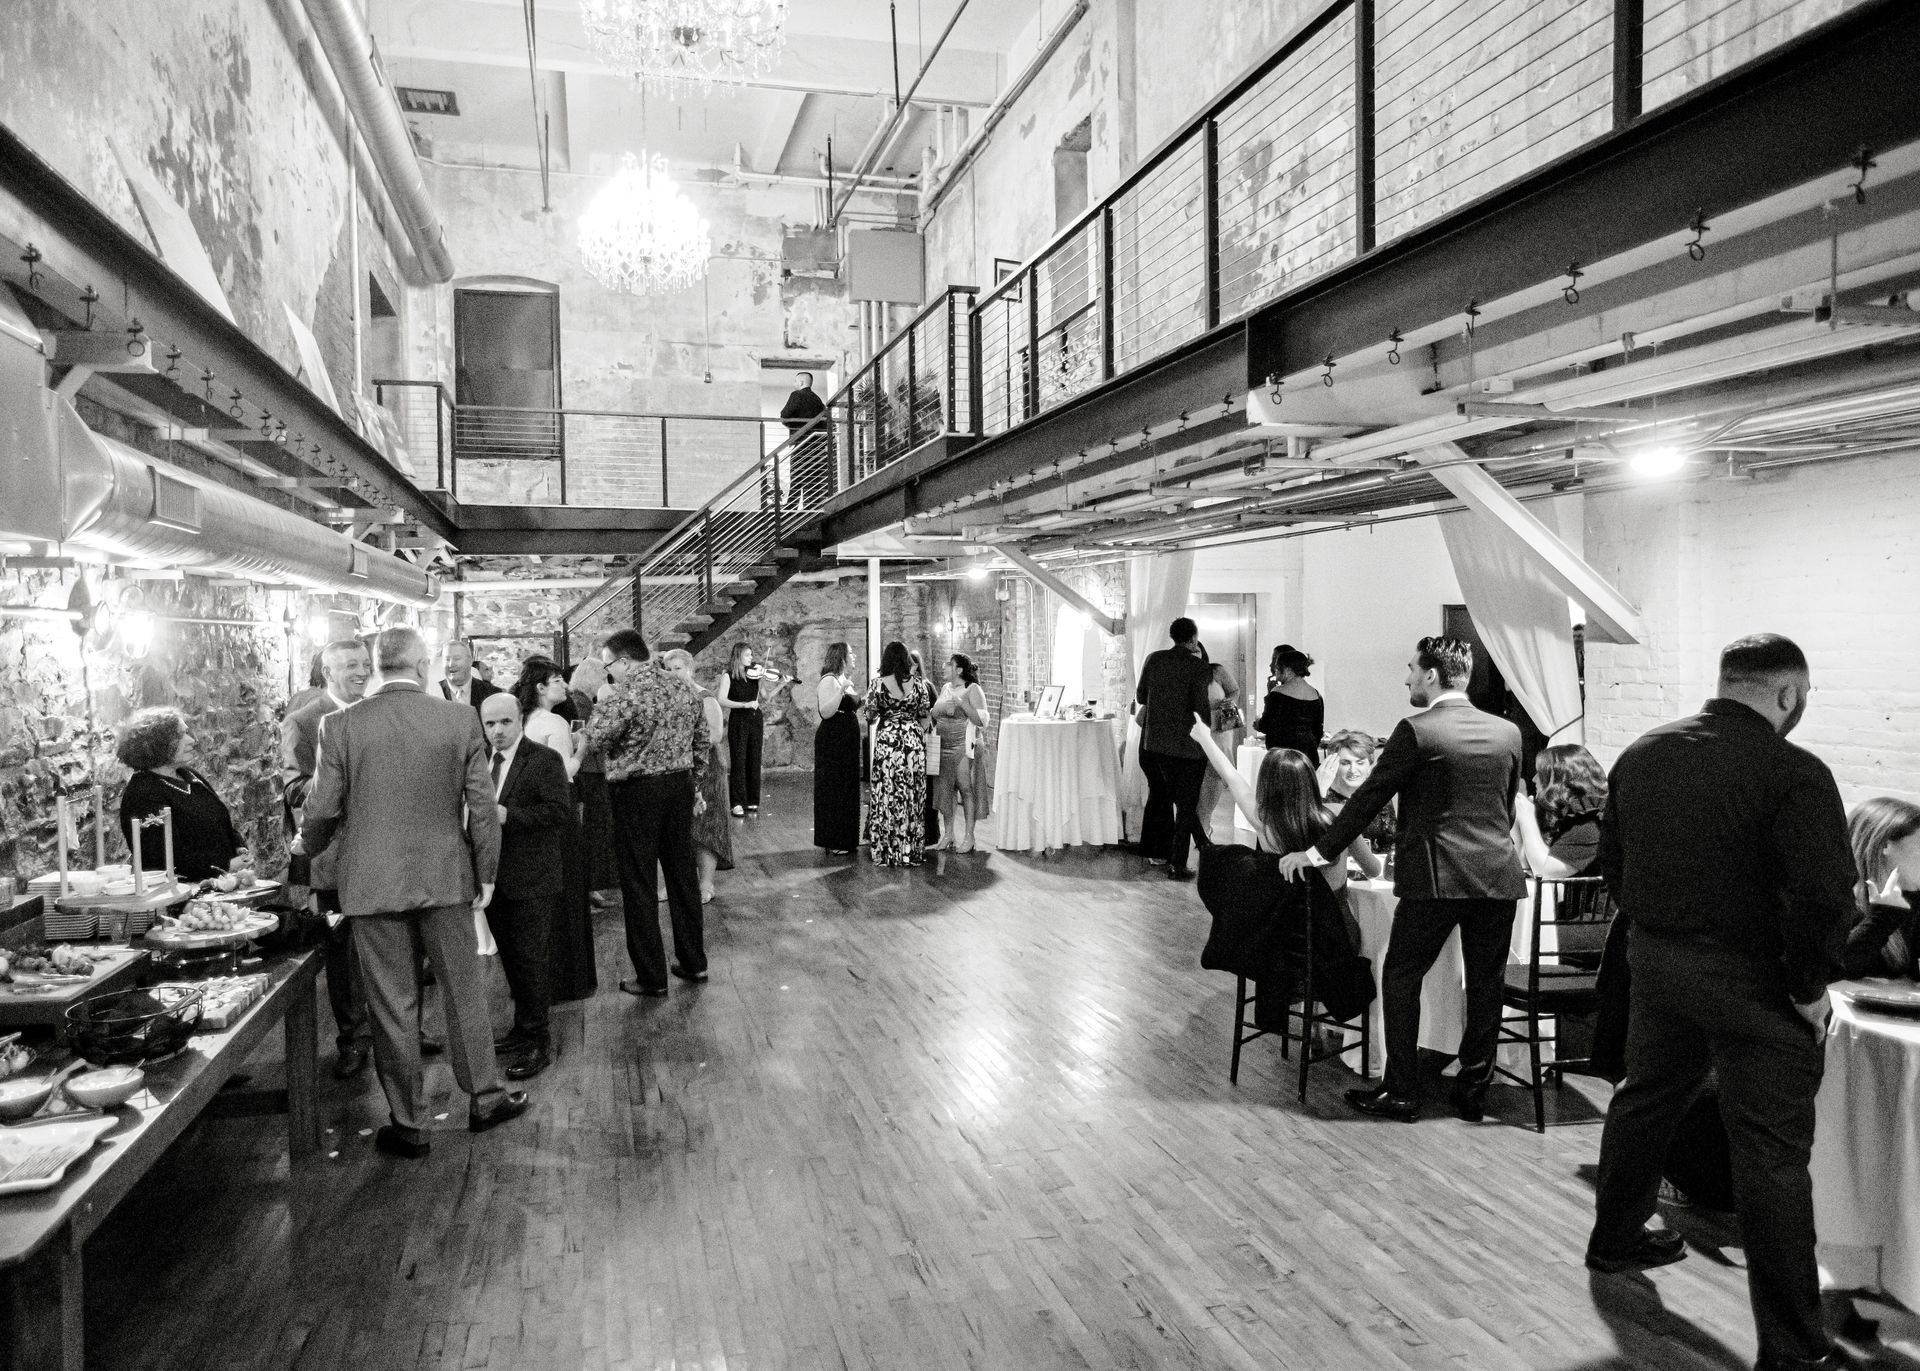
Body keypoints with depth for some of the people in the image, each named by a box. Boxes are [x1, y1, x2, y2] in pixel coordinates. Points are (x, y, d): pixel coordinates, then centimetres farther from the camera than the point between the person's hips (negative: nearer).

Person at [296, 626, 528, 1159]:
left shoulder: (340, 725, -6)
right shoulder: (460, 719, -6)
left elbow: (322, 810, -2)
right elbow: (482, 805, -4)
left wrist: (307, 849, 20)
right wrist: (485, 874, 8)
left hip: (372, 885, 0)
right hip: (446, 878, 0)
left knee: (392, 1005, 9)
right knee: (463, 989, 15)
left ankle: (408, 1125, 19)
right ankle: (484, 1097, 27)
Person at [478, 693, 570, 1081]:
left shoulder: (545, 760, -11)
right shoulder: (482, 760, 12)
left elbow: (560, 811, -20)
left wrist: (507, 815, -24)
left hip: (532, 881, -7)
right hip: (494, 877, 7)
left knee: (531, 961, -2)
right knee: (511, 958, 17)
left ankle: (537, 1042, 7)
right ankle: (523, 1027, 31)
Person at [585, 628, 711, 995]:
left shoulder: (626, 694, -15)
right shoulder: (685, 688, 6)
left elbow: (595, 739, -16)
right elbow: (703, 743, 11)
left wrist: (602, 703, -2)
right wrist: (694, 784, 19)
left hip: (636, 792, -6)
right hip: (680, 786, 7)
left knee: (639, 884, 2)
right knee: (683, 874, 15)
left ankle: (651, 977, 7)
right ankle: (693, 961, 24)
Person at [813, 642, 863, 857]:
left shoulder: (845, 681, 15)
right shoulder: (829, 681, -14)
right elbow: (826, 712, -25)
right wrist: (841, 690, -32)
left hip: (847, 742, 10)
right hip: (832, 742, -10)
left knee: (848, 790, 13)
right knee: (833, 791, -5)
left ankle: (845, 839, 21)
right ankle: (833, 844, 0)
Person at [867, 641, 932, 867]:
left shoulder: (878, 683, -5)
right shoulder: (916, 684, 1)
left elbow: (870, 715, 1)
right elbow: (924, 717, 6)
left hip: (887, 740, -2)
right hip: (913, 741, 2)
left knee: (886, 793, 4)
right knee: (912, 794, 7)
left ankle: (886, 851, 6)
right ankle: (910, 851, 12)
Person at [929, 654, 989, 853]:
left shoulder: (973, 690, -4)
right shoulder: (945, 688, 16)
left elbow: (982, 721, -11)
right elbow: (934, 716, 24)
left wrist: (962, 704, -19)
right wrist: (941, 709, 3)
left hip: (963, 748, -6)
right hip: (942, 747, 6)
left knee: (966, 790, -4)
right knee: (943, 790, 5)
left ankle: (969, 836, 1)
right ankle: (948, 833, 14)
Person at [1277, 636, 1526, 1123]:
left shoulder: (1416, 732, -9)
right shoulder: (1507, 733, 7)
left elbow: (1369, 798, -7)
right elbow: (1508, 806, 18)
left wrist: (1319, 853, 1)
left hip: (1435, 876, -5)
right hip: (1498, 875, 6)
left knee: (1400, 978, 6)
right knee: (1485, 985, 12)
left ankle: (1401, 1093, 9)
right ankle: (1473, 1092, 20)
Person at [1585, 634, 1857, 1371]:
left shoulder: (1642, 755, 2)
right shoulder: (1794, 773, -17)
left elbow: (1612, 860, 9)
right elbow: (1823, 894, -22)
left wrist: (1658, 925, 15)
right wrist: (1809, 987, -10)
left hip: (1655, 959, 6)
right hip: (1751, 979, -6)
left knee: (1645, 1098, 23)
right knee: (1772, 1151, 2)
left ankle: (1615, 1238, 43)